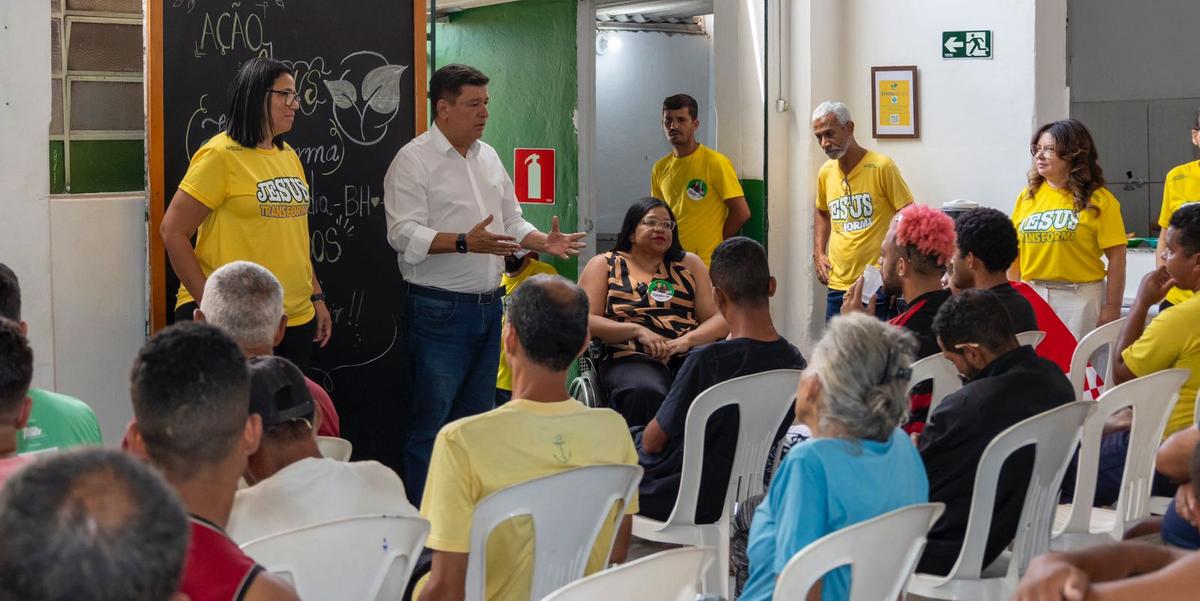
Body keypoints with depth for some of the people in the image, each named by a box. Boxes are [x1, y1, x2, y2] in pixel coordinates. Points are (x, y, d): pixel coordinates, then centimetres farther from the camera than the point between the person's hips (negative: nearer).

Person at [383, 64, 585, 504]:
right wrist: (464, 243, -30)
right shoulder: (413, 160, -9)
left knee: (477, 415, 14)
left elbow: (511, 221, 22)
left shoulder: (488, 156, 15)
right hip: (439, 310, -8)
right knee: (432, 423, -6)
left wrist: (544, 243, 3)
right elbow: (404, 235, -19)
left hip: (489, 306, 8)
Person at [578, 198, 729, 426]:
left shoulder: (689, 264, 22)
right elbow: (585, 320, 4)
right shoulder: (604, 265, 17)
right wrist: (637, 330, -10)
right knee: (646, 393, -39)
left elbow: (720, 319, 13)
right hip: (630, 358, -2)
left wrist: (686, 340, -8)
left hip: (690, 353, 2)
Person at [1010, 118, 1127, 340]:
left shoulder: (1098, 200, -3)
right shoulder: (1027, 197, 8)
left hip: (1080, 299, -4)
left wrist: (1112, 308, -8)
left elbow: (1116, 258, -5)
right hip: (1031, 297, 4)